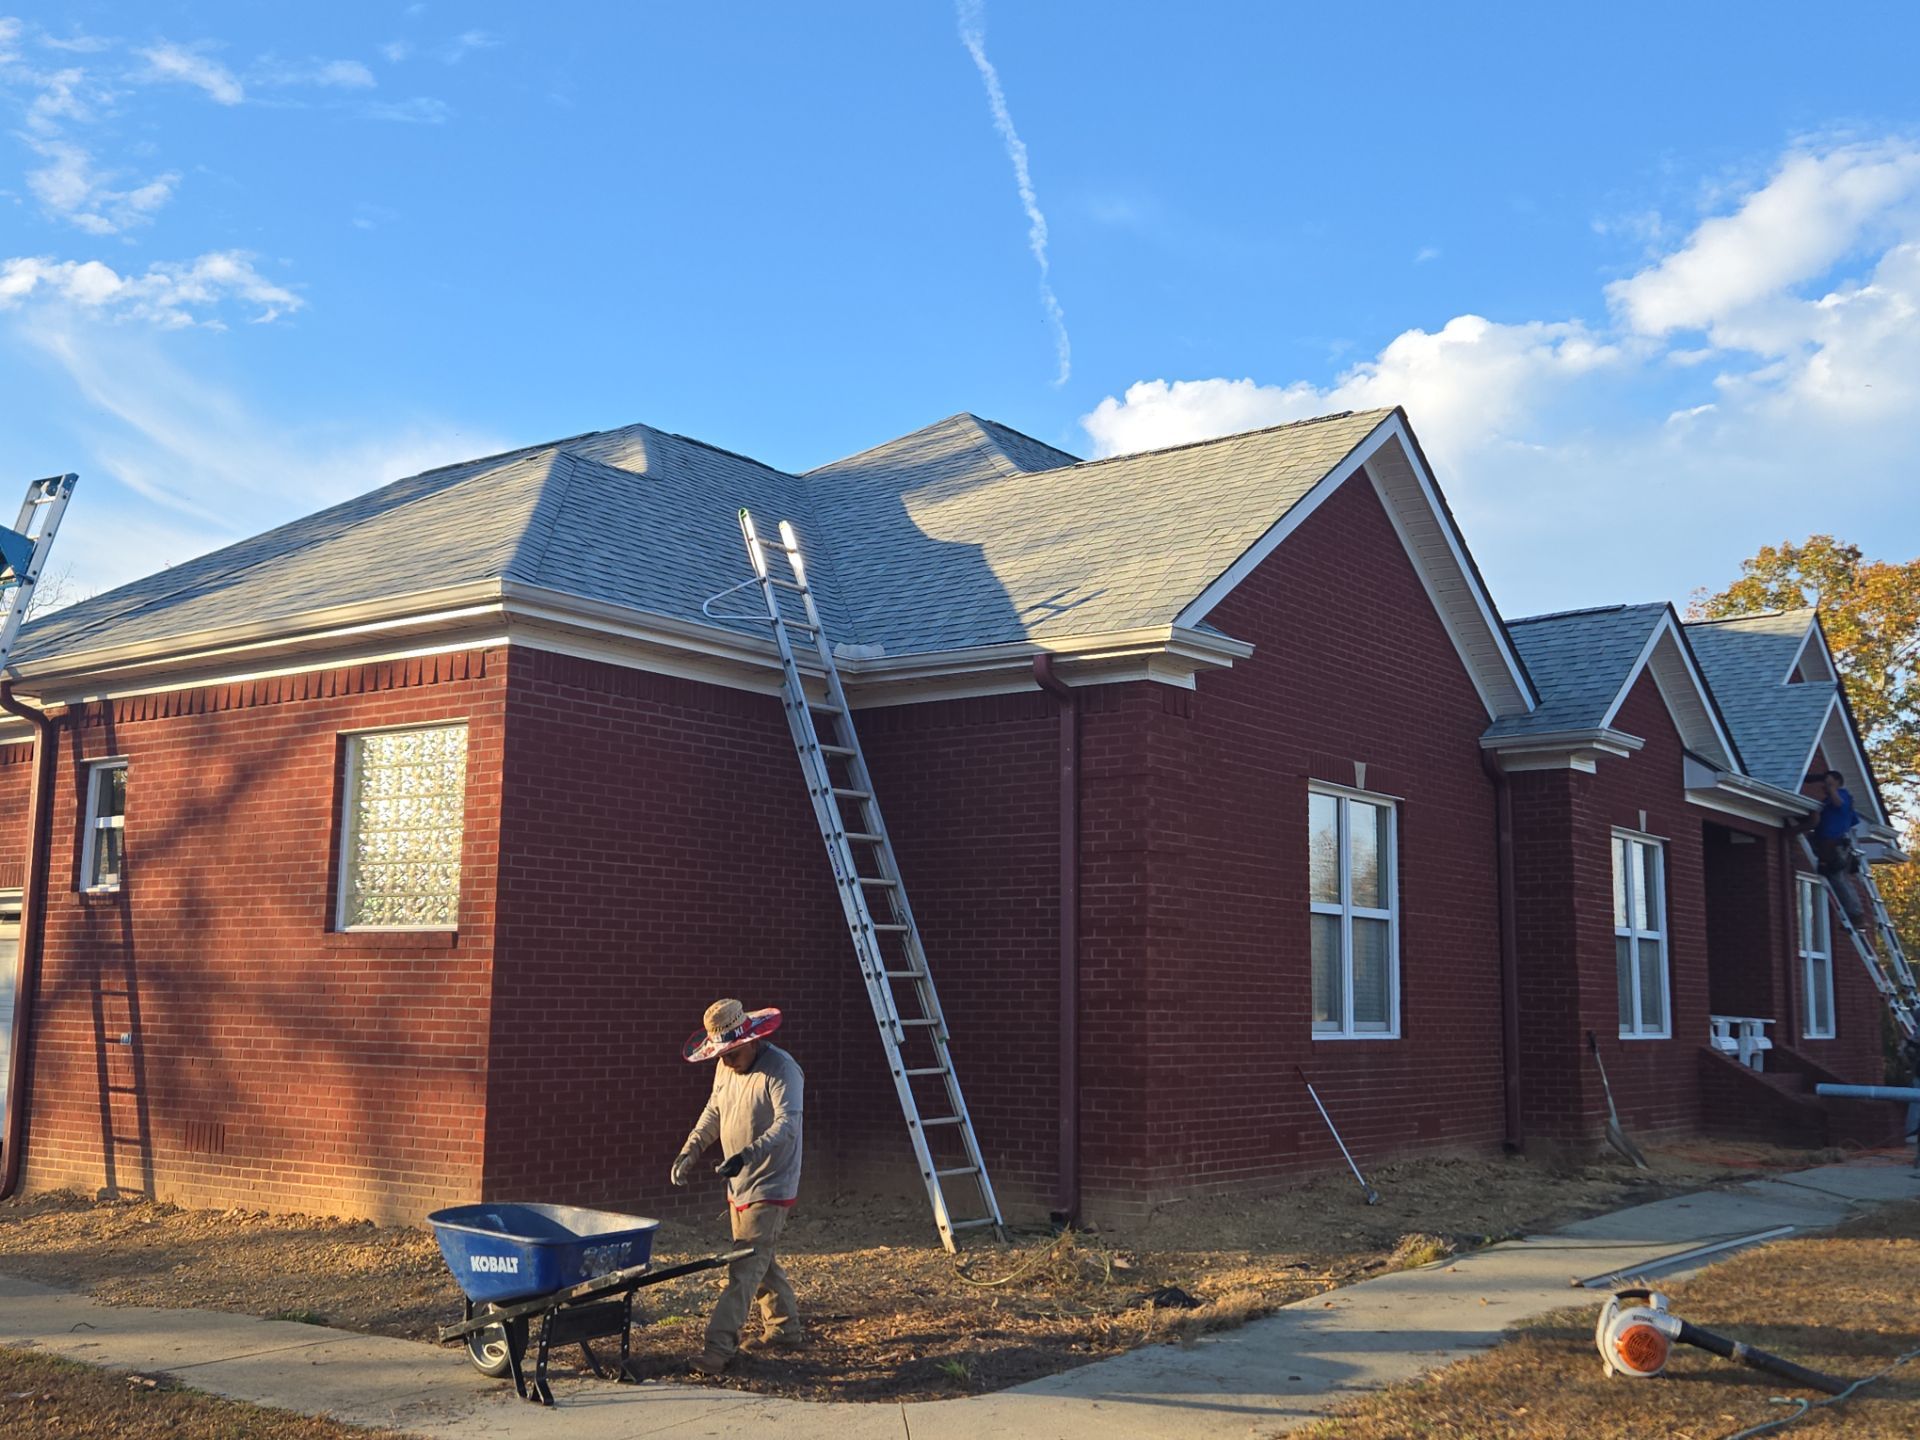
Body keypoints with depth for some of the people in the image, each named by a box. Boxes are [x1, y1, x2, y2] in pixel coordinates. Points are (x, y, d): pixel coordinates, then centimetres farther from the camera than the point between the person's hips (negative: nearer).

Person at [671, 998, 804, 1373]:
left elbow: (786, 1125, -31)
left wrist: (747, 1155, -43)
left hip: (769, 1187, -9)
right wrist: (690, 1150, 4)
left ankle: (720, 1345, -14)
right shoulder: (726, 1068, 6)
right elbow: (713, 1112, 18)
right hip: (739, 1185, 9)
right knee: (761, 1262, 18)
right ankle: (785, 1330, 31)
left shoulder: (781, 1069, -21)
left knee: (746, 1266, -12)